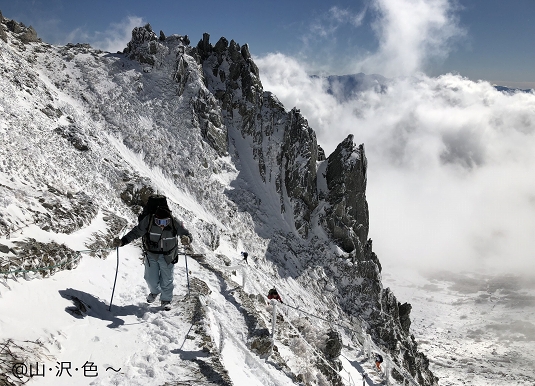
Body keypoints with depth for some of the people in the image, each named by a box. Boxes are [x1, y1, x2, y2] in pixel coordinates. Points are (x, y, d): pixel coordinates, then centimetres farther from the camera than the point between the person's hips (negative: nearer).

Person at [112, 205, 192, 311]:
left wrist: (187, 240, -43)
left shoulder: (175, 223, -26)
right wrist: (122, 241, -29)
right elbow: (135, 232, -17)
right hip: (151, 254, 1)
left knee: (166, 280, 8)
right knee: (151, 279, 5)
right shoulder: (148, 221, -26)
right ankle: (155, 292, 42)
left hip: (167, 256, -1)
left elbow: (187, 234, -19)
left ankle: (166, 300, 36)